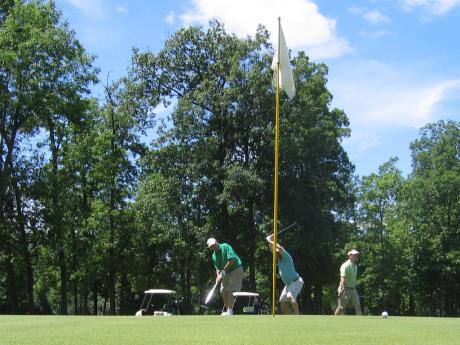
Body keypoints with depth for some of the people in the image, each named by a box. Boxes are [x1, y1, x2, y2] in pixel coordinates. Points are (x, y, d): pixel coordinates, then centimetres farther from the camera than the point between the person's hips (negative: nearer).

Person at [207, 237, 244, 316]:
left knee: (230, 290, -16)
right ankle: (226, 309, 22)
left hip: (236, 269, -8)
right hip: (227, 272, 8)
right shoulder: (214, 256, 5)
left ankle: (230, 311, -15)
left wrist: (223, 271, -17)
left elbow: (232, 260, -23)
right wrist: (218, 276, -17)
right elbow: (218, 268, 4)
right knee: (223, 291, 8)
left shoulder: (225, 247, -16)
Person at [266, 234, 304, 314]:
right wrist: (270, 241, 2)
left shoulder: (286, 257, -14)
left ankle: (297, 316, -39)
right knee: (282, 301, 12)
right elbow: (272, 249, 16)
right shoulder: (279, 258, 9)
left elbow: (280, 248, -32)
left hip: (296, 281, -10)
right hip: (289, 283, 10)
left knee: (290, 296, -31)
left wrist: (270, 241, -22)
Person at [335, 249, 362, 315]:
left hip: (353, 289, 8)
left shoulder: (355, 266, 13)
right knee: (341, 307, 0)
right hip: (345, 289, -8)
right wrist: (342, 289, -34)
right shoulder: (346, 266, -16)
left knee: (358, 306, -1)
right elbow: (343, 279, -25)